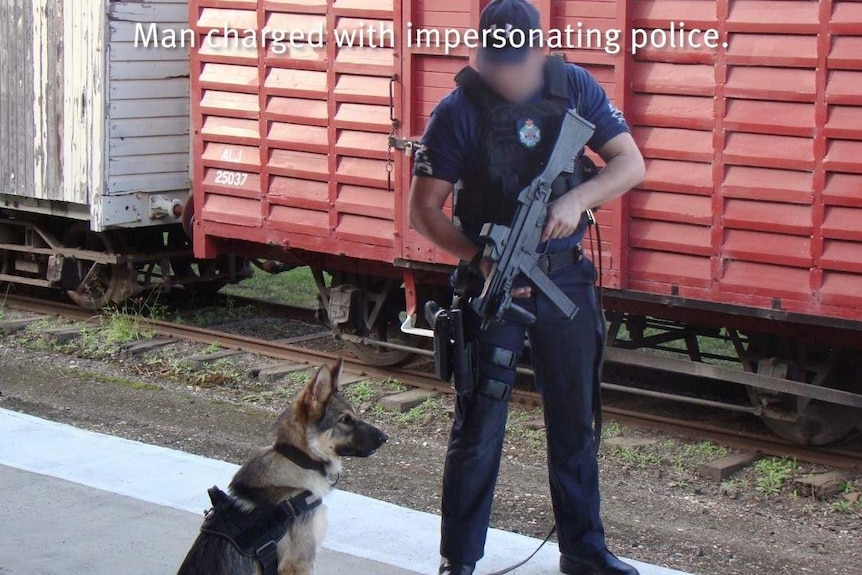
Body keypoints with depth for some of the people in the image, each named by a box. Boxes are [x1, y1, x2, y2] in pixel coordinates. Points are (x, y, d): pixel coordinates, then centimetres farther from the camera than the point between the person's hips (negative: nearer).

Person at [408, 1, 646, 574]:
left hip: (567, 279, 4)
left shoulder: (575, 87, -2)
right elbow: (425, 208, -10)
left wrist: (577, 198, -19)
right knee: (479, 428, -1)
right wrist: (479, 257, -24)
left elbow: (631, 163, -1)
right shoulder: (459, 111, -11)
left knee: (575, 421, 14)